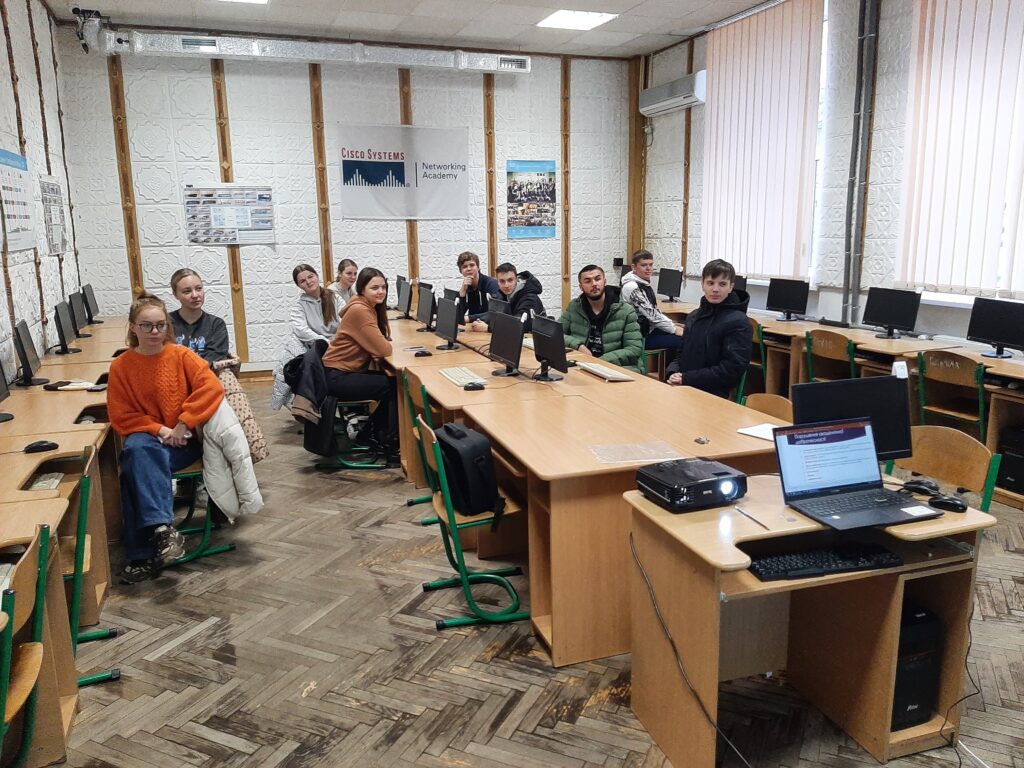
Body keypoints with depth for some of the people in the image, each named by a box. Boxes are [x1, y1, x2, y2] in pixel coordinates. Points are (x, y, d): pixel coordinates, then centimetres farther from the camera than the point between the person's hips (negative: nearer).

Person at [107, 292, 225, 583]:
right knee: (137, 450, -34)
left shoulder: (181, 355, 1)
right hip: (147, 438, 1)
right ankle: (162, 527, -37)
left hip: (185, 440, -1)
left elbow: (211, 387, -9)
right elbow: (121, 416, 3)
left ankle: (144, 555, -28)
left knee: (136, 469, -29)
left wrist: (183, 424, -14)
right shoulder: (121, 366, 4)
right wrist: (159, 430, -11)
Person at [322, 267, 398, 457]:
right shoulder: (360, 310, -21)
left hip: (349, 371, 9)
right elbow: (384, 350, -24)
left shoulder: (370, 307, 8)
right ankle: (391, 443, 7)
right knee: (396, 386, -8)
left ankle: (369, 433, 16)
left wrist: (379, 346, -16)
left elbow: (379, 343, 7)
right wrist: (383, 345, -2)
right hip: (338, 377, -9)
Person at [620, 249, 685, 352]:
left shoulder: (644, 284, 11)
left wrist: (674, 326, 6)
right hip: (640, 336, -10)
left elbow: (655, 311, 17)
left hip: (650, 329, 10)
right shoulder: (632, 287, -19)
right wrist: (675, 329, -13)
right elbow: (651, 315, -20)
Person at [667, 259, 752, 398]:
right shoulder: (694, 316, 16)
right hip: (683, 390, 6)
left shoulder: (738, 323, -7)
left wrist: (686, 379, -14)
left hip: (714, 397, -6)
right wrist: (674, 372, 0)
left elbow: (732, 370, -14)